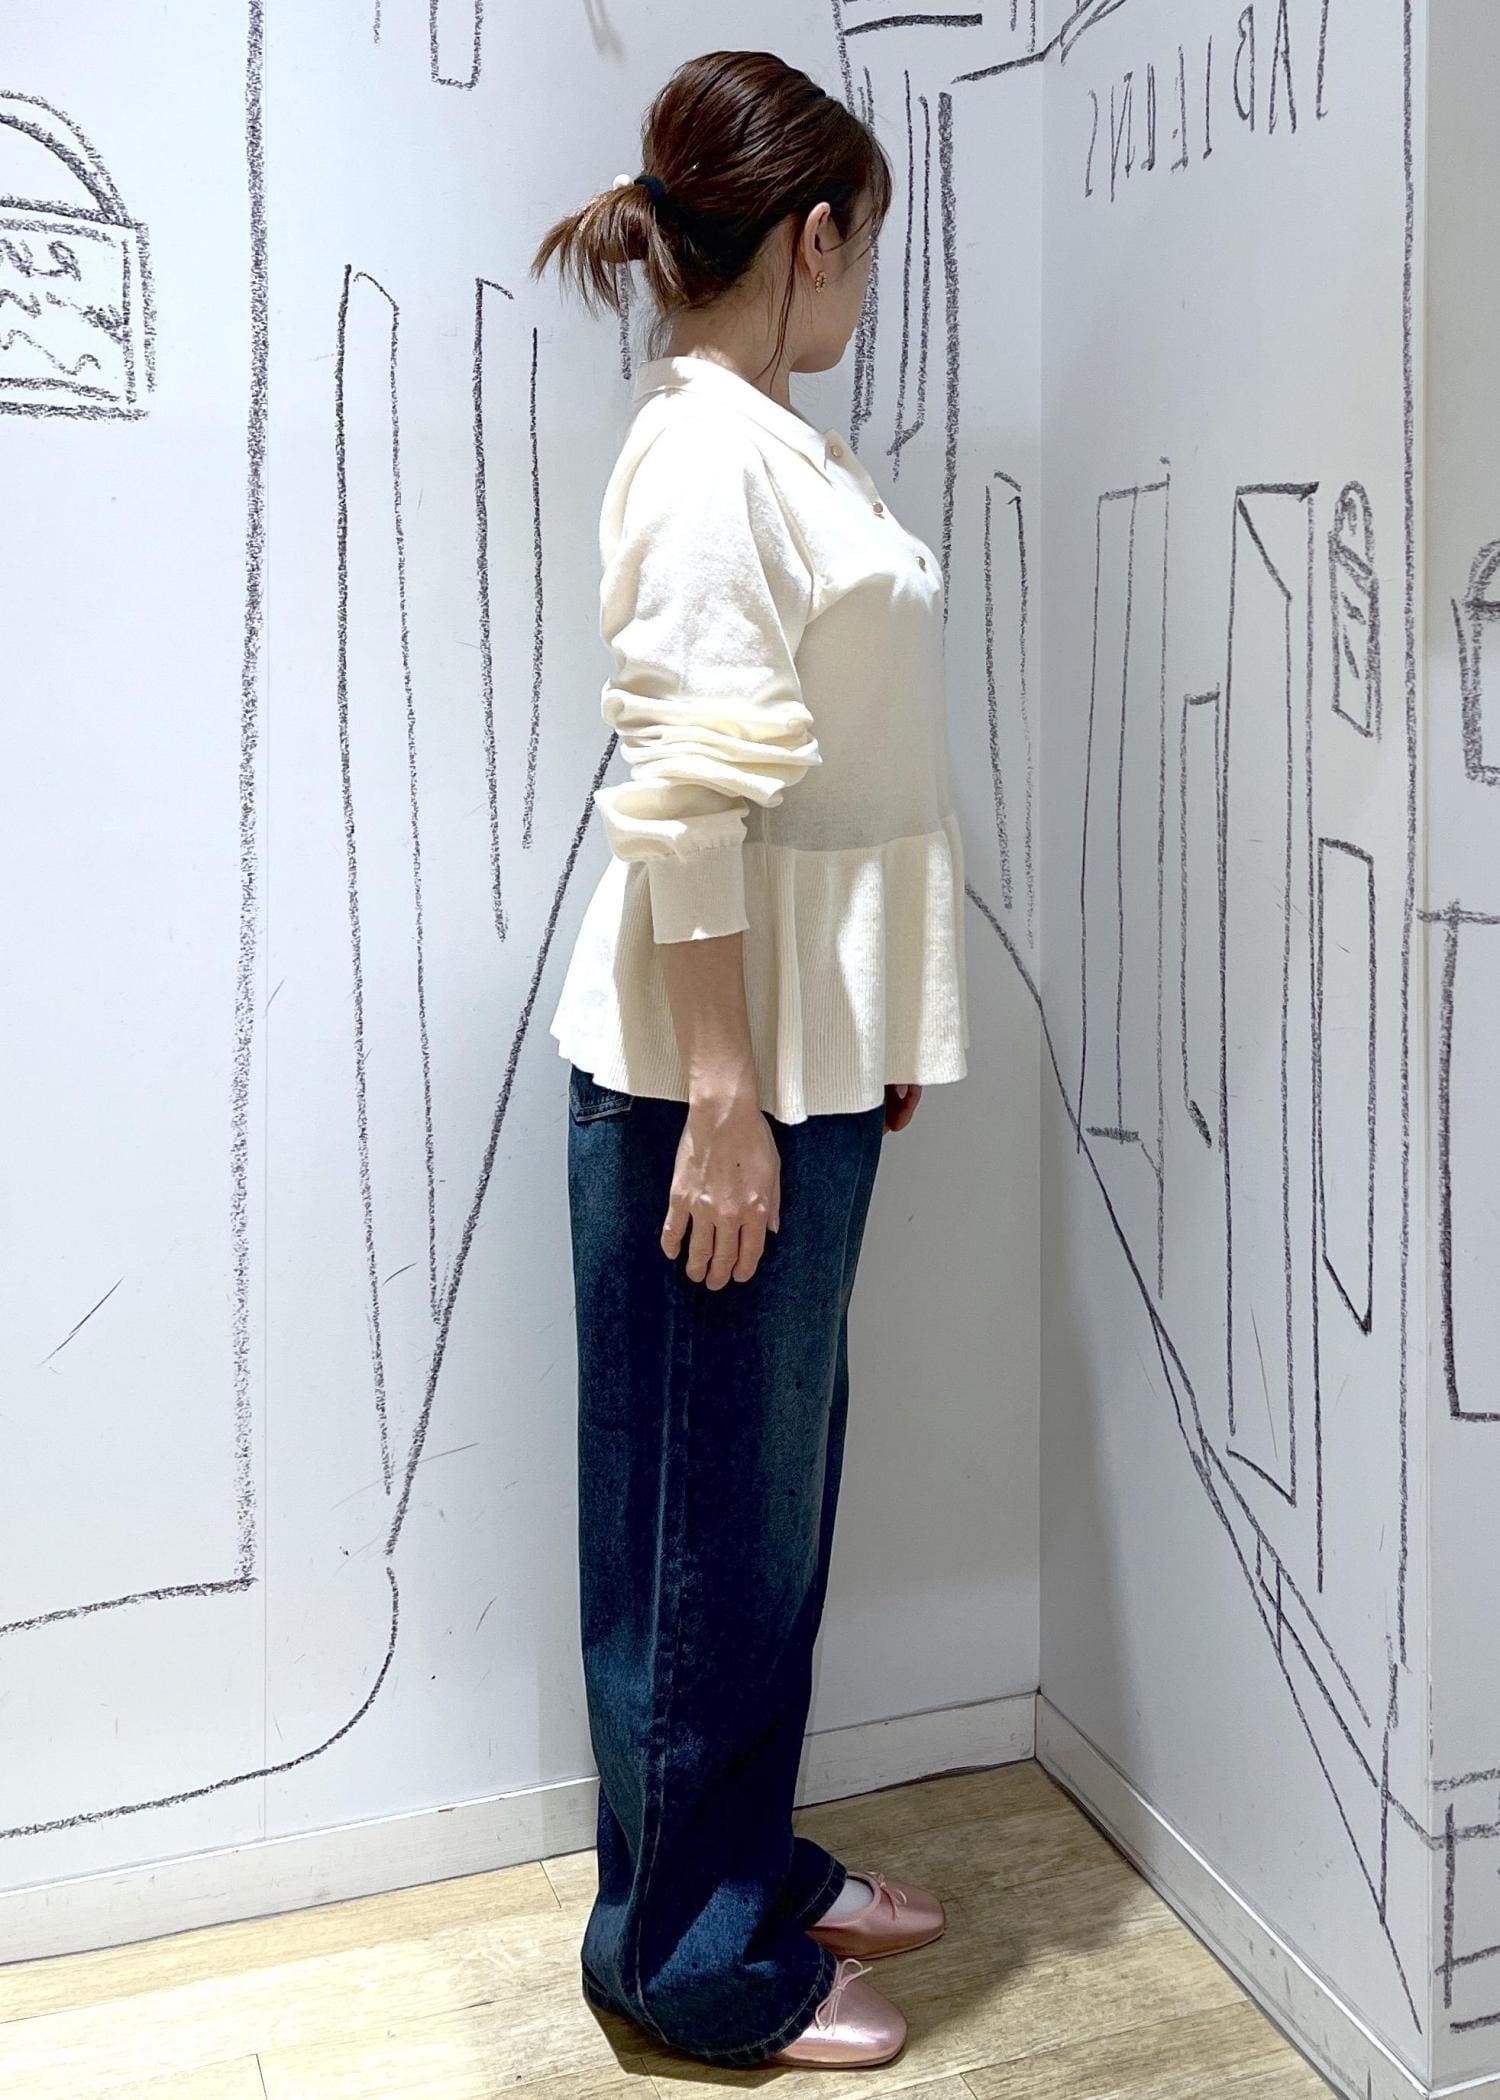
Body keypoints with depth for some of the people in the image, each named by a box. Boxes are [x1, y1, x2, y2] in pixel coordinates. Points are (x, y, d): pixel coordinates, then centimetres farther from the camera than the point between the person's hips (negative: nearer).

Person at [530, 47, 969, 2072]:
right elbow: (686, 798, -21)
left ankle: (750, 1848, 37)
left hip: (813, 1038, 9)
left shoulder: (776, 440, 14)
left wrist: (879, 1029, 20)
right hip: (721, 1054, -9)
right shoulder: (707, 452, -15)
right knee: (711, 1500, 4)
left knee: (779, 1473, 18)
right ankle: (687, 1947, 23)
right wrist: (721, 1097, -22)